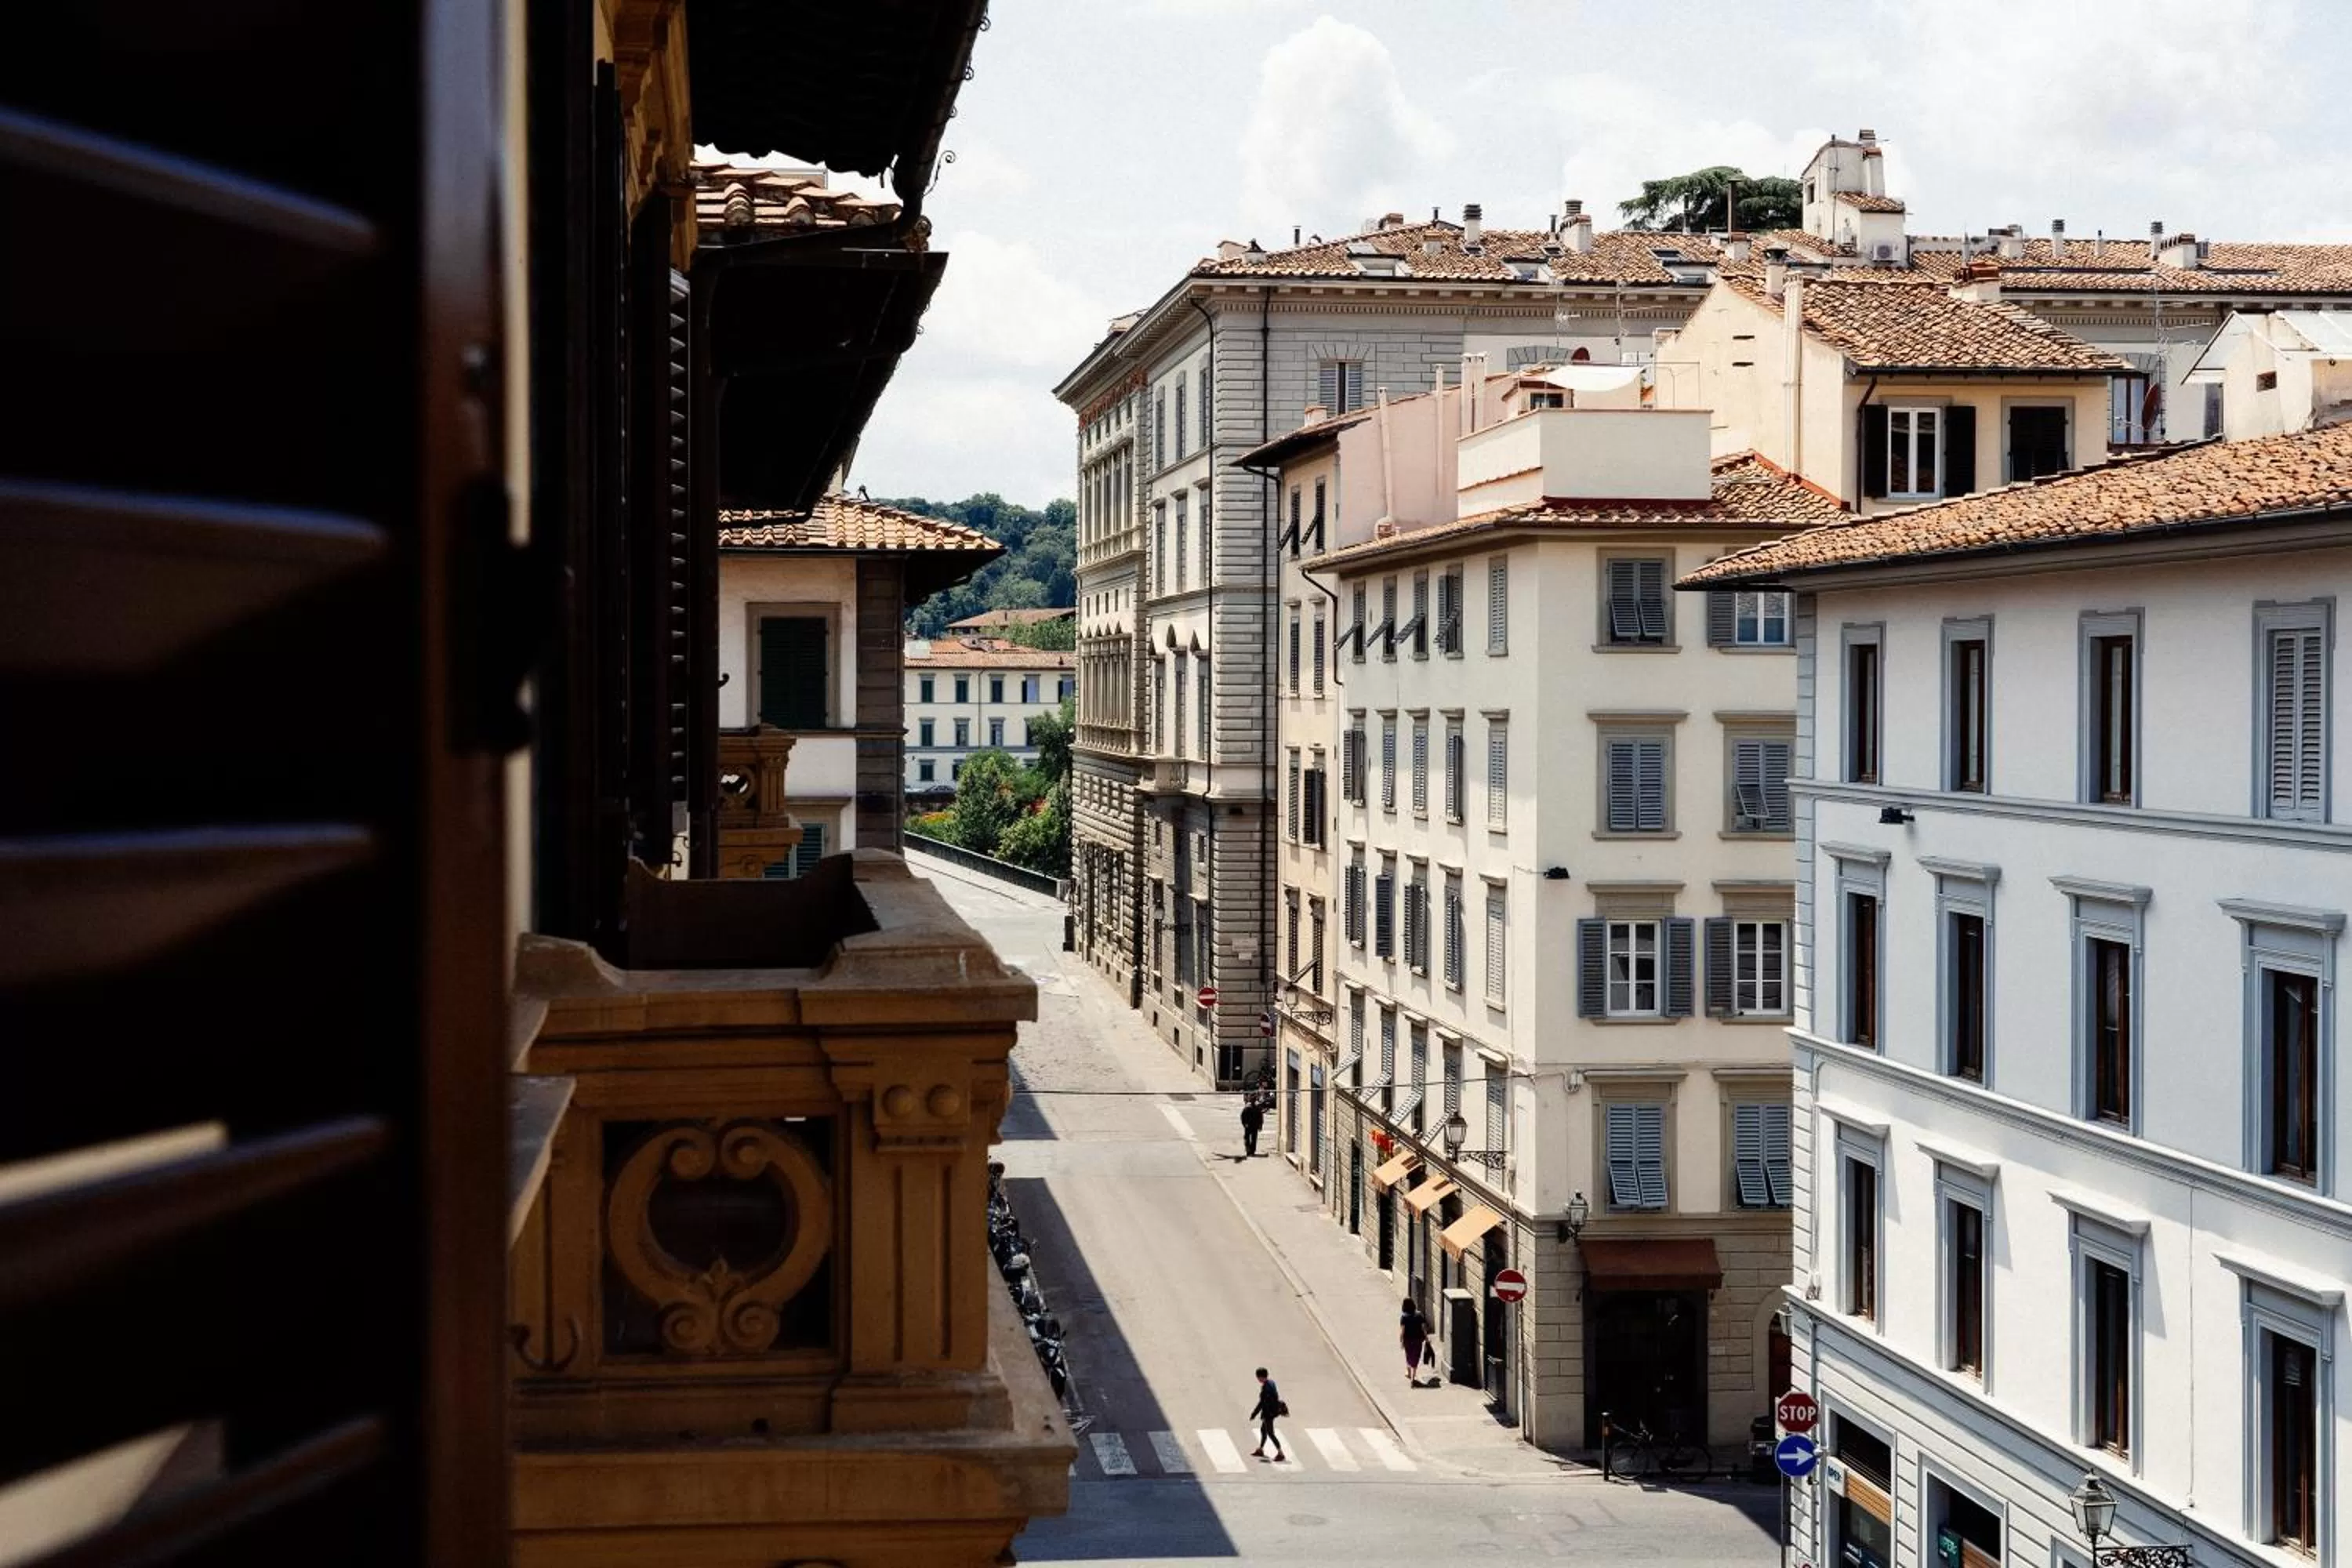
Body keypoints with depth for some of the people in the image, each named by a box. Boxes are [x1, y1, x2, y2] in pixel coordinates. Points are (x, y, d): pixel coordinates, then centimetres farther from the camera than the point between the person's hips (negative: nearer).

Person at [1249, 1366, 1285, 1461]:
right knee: (1263, 1429, 22)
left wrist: (1254, 1413, -15)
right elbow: (1276, 1397, 14)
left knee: (1270, 1433, -1)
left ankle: (1280, 1453, 1)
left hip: (1268, 1413, -10)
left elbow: (1262, 1402, -23)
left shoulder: (1265, 1388, -25)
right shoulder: (1271, 1383, 3)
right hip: (1274, 1409, 10)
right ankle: (1260, 1450, 36)